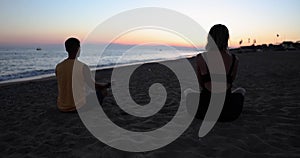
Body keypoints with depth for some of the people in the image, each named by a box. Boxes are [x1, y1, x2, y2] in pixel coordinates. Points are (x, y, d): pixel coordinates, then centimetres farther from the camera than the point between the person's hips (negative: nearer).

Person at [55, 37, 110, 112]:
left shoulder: (58, 67, -2)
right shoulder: (83, 67, -17)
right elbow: (94, 86, -4)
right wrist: (106, 86, 18)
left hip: (61, 107, 6)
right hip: (78, 106, -5)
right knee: (102, 91, 14)